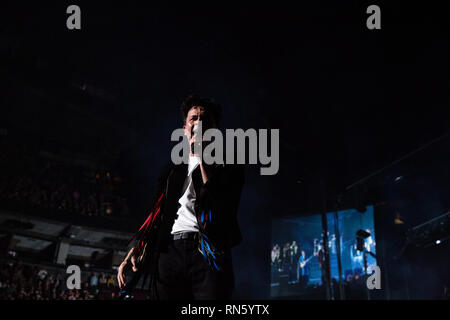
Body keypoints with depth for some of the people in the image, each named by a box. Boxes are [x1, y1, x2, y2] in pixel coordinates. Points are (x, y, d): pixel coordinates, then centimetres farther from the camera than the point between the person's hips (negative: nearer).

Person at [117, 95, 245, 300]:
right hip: (169, 251, 3)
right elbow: (156, 216, 23)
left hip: (209, 253, -3)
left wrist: (202, 157, -1)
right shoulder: (173, 170, 27)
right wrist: (135, 251, 9)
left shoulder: (229, 167, 15)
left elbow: (224, 208, -4)